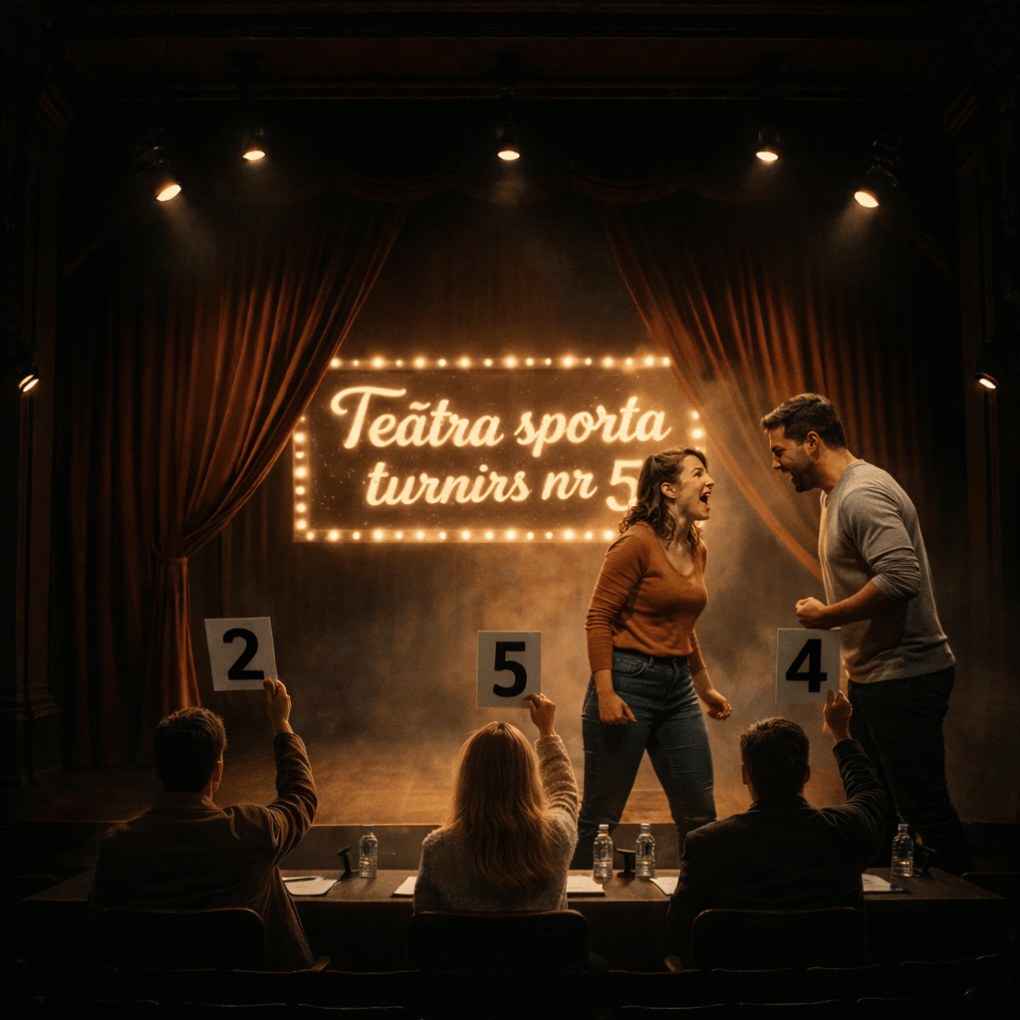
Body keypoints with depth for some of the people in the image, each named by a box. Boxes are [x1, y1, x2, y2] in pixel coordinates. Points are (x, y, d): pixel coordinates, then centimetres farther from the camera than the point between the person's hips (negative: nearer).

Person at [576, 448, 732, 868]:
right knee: (601, 815, 2)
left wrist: (706, 688, 27)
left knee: (700, 814, 9)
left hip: (678, 688, 7)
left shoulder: (696, 548, 12)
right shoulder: (636, 542, -12)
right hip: (629, 681, -7)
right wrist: (605, 693, -20)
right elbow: (598, 620, -13)